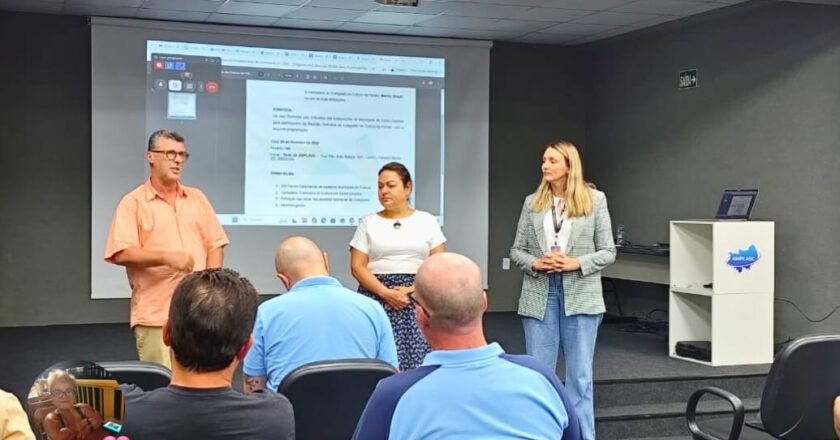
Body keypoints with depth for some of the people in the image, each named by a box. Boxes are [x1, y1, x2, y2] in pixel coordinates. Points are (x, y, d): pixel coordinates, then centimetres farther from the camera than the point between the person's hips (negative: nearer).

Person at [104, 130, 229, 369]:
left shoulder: (197, 198, 15)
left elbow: (215, 244, 13)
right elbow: (121, 254, -9)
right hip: (156, 314, -4)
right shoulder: (133, 203, 0)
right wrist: (166, 257, -21)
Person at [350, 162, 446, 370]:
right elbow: (358, 267, 2)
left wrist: (412, 289, -10)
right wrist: (385, 292, -12)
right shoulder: (368, 223, 8)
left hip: (418, 300, 0)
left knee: (417, 358, -10)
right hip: (377, 301, 0)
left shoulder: (427, 221, 9)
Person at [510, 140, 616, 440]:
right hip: (539, 294, 2)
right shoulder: (532, 202, 6)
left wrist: (577, 263, -15)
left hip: (581, 296, -2)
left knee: (580, 376, 4)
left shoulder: (595, 199, 0)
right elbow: (516, 250, 8)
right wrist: (535, 263, -11)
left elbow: (608, 252, 0)